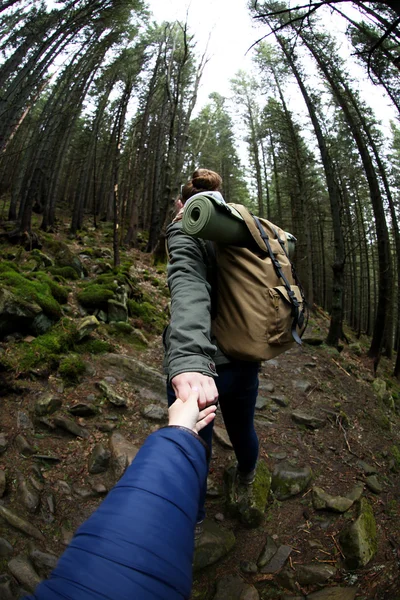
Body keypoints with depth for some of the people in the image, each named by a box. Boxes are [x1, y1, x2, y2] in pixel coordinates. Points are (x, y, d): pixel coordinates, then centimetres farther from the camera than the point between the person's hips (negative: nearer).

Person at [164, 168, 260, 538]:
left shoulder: (185, 231, -13)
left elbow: (189, 291, -33)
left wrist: (188, 360, -48)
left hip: (200, 365, -6)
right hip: (246, 360, 7)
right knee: (242, 428, 33)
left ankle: (193, 519, 43)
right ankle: (247, 474, 64)